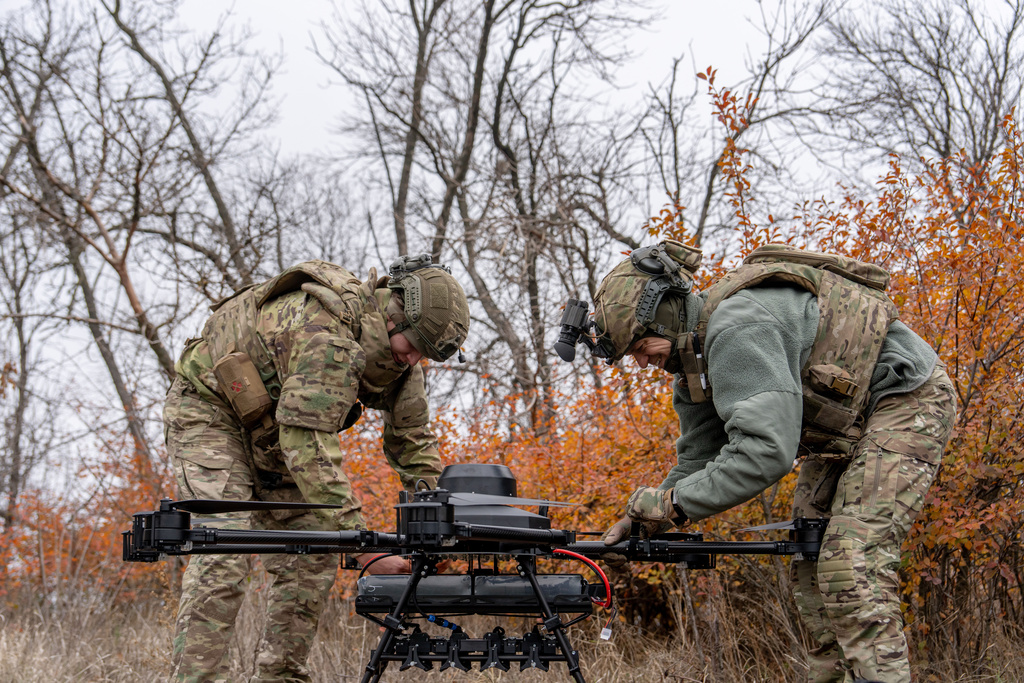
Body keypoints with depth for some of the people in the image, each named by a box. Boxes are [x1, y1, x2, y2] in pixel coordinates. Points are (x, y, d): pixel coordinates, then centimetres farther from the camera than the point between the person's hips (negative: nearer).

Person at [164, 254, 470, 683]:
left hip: (274, 429, 8)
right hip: (209, 410, -8)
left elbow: (411, 440, 1)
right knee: (223, 551, -23)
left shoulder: (399, 355, -10)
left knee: (313, 553, -1)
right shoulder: (326, 336, -38)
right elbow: (310, 448, -42)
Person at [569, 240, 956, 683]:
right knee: (810, 568, 8)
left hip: (906, 400, -11)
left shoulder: (736, 329, -30)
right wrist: (644, 519, -3)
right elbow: (699, 455, 9)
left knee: (850, 570, -21)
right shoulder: (693, 352, 3)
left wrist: (673, 503, -30)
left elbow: (765, 450, -37)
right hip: (844, 428, 11)